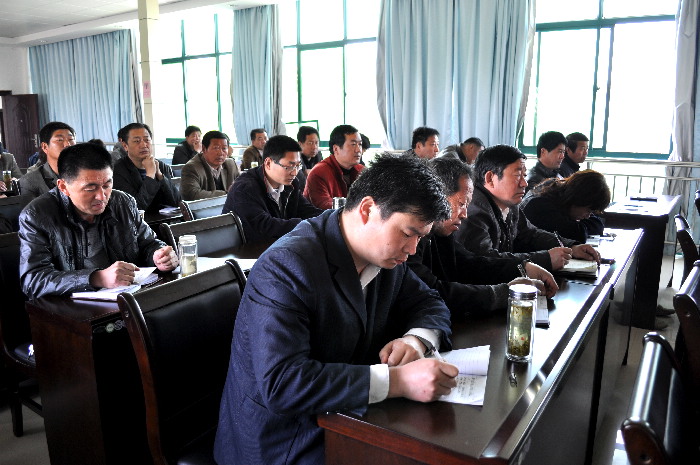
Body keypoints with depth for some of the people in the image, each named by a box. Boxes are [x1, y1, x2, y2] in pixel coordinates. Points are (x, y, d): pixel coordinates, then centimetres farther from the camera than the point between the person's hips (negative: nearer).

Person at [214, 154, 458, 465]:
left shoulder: (385, 254, -1)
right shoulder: (286, 267, -24)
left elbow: (429, 303, 11)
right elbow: (280, 382, -32)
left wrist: (416, 339, -13)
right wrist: (398, 381, -35)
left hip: (344, 418, 7)